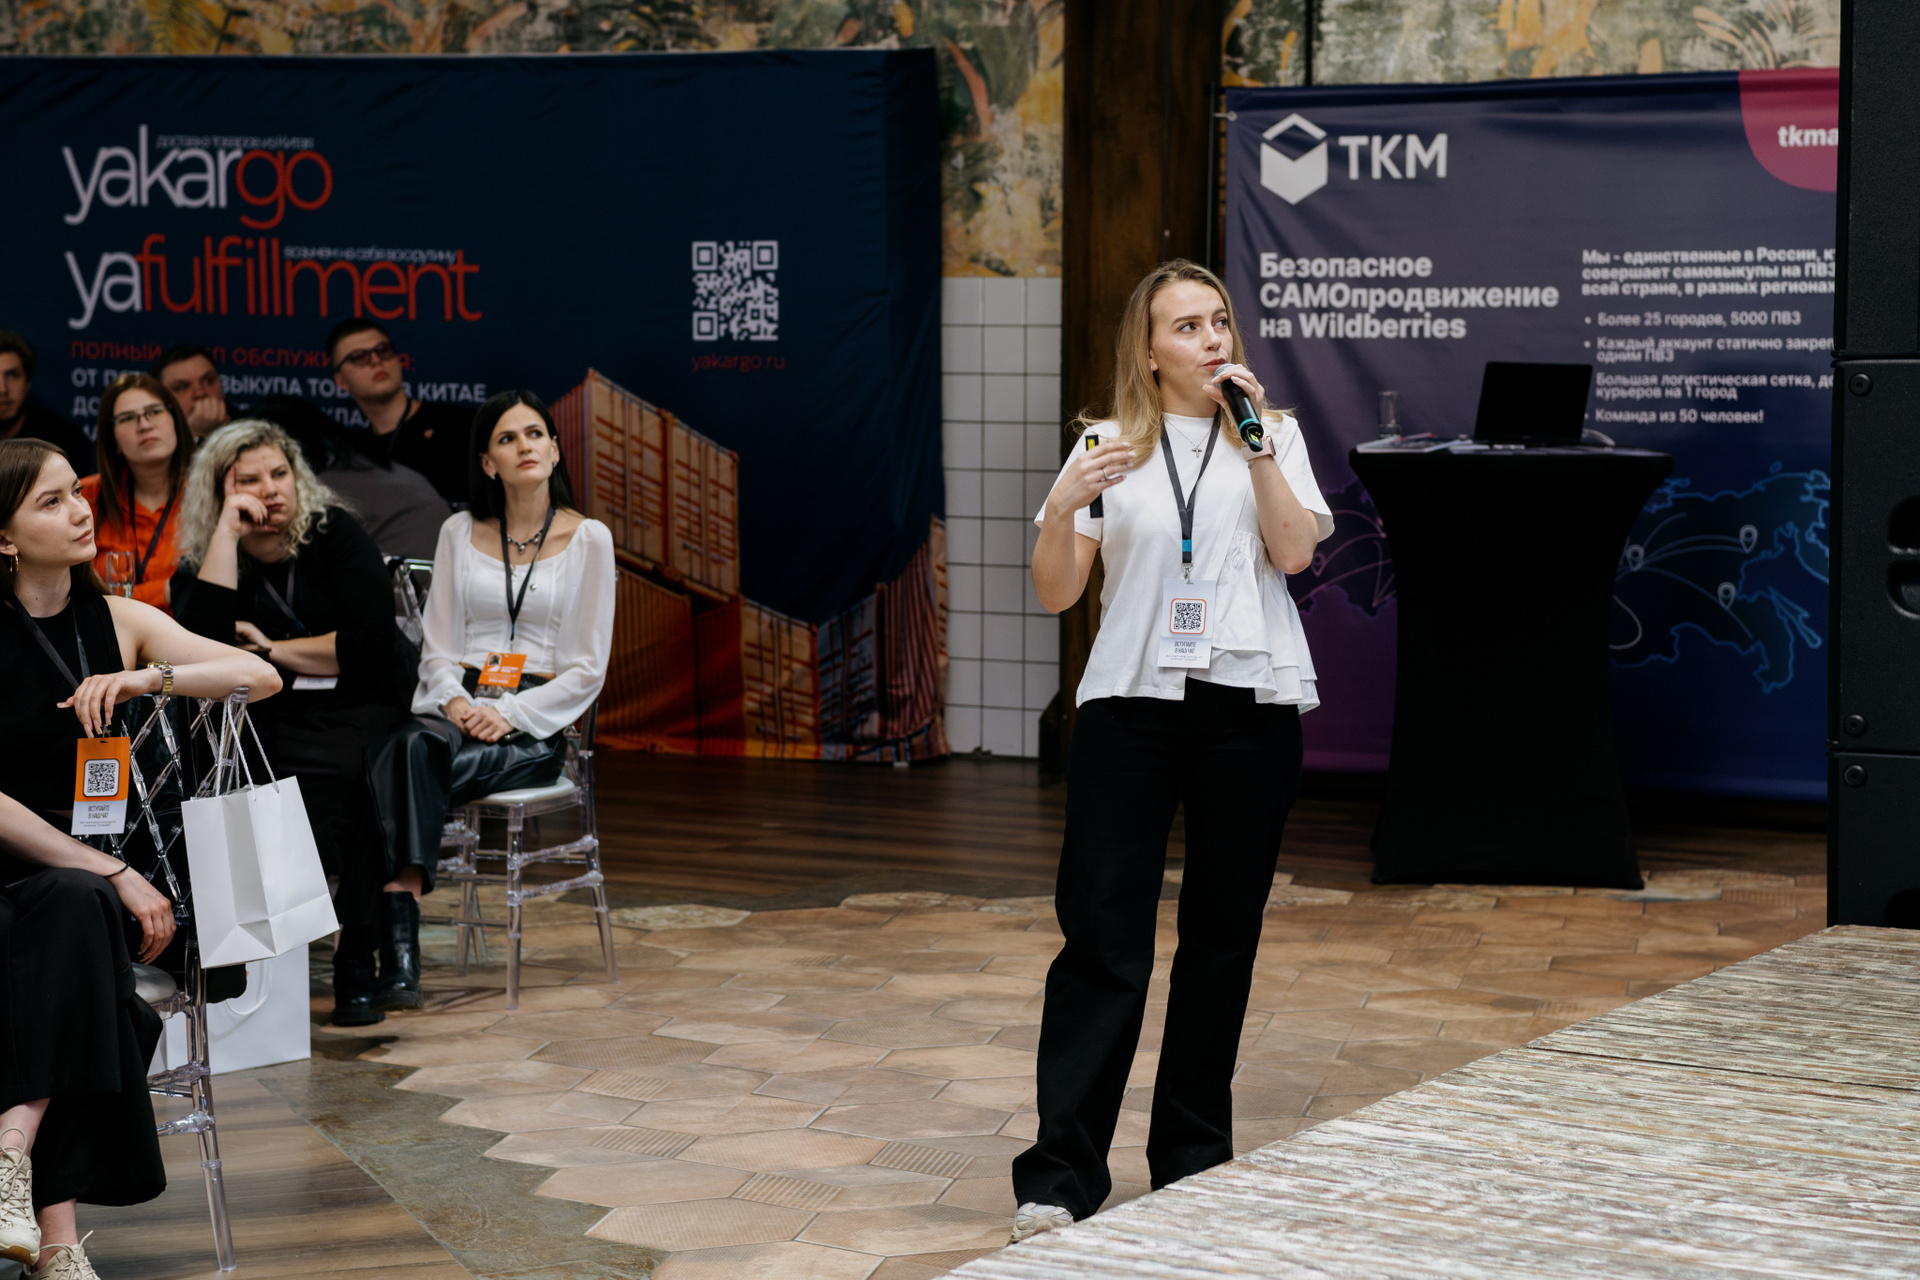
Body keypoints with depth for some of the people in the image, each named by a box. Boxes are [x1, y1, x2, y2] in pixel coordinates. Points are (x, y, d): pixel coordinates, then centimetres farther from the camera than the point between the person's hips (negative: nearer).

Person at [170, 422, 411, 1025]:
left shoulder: (334, 533, 5)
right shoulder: (204, 560, 10)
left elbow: (372, 644, -5)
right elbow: (202, 643, -12)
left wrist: (274, 650, -1)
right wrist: (226, 532, -9)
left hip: (361, 711, -2)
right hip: (271, 722, 2)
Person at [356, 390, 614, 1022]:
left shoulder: (588, 538, 4)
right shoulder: (459, 533, 14)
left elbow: (588, 668, 0)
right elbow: (437, 646, 11)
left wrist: (509, 713, -13)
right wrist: (457, 703, -11)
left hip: (536, 723, -2)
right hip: (457, 704, 3)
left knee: (405, 763, -33)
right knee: (411, 747, -36)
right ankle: (398, 945, -44)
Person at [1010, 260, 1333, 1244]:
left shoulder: (1273, 436, 10)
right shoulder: (1109, 445, 8)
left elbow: (1295, 551, -7)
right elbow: (1054, 594, 2)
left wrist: (1255, 440, -10)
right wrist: (1064, 506, -15)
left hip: (1248, 708, 1)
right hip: (1132, 704, -1)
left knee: (1222, 935, 7)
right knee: (1102, 936, -8)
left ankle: (1192, 1156, 19)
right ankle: (1060, 1174, -8)